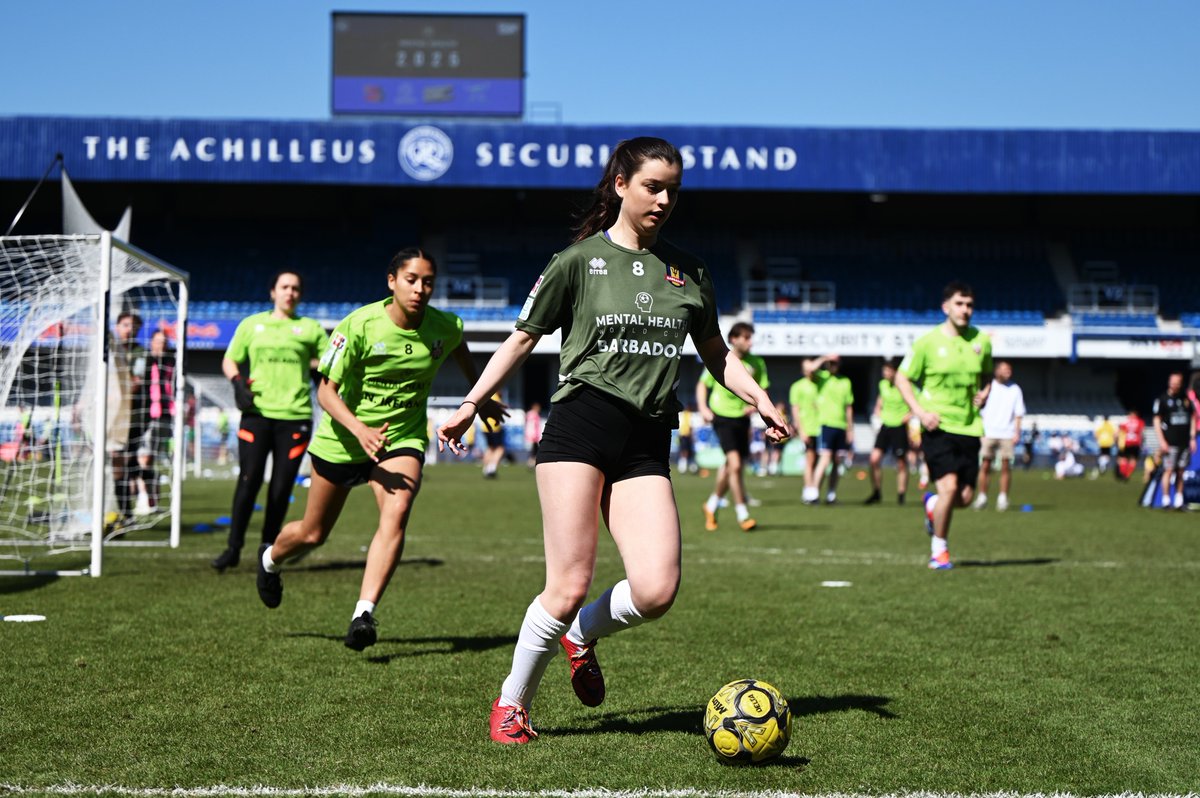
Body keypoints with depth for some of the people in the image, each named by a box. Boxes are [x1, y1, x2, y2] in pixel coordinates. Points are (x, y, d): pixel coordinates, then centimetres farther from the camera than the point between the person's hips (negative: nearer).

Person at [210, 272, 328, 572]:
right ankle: (233, 547, -2)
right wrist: (238, 384, -1)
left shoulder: (310, 328, 12)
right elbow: (229, 360, 18)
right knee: (249, 478, -10)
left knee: (281, 486, 0)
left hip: (295, 415, 0)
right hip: (257, 412, 0)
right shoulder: (252, 324, 14)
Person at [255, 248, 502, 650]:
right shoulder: (359, 325, -20)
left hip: (403, 438, 1)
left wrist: (481, 399, 26)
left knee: (397, 511, -30)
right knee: (312, 534, 14)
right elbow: (326, 390, -19)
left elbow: (460, 347, 17)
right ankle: (270, 559, 50)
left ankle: (364, 613, -32)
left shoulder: (445, 328, -10)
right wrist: (359, 429, -36)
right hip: (343, 440, -1)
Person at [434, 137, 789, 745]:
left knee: (656, 589, -14)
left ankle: (581, 634, 19)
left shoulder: (687, 272, 16)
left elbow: (715, 353, 25)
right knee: (569, 586, -11)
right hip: (579, 426, -4)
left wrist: (759, 398, 8)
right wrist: (470, 406, 7)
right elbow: (523, 338, 11)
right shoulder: (580, 260, 4)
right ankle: (512, 703, 12)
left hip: (647, 443, 4)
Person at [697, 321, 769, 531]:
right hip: (722, 417, -4)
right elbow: (702, 384, 6)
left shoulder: (756, 363, 2)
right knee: (735, 464, -17)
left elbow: (762, 391, 10)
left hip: (742, 418, 4)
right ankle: (742, 515, -9)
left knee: (731, 466, 11)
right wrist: (703, 408, -7)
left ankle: (712, 505, 34)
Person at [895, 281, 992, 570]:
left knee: (965, 497, 1)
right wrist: (920, 410, -10)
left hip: (969, 427, 4)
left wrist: (984, 393, 3)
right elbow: (902, 378, 3)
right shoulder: (928, 342, -5)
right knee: (949, 486, -18)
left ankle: (933, 504, 38)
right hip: (938, 426, -4)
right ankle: (938, 551, 2)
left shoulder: (982, 341, 7)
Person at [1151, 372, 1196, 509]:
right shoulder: (1162, 399, -1)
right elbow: (1157, 421, -2)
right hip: (1170, 443, -4)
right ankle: (1166, 499, -2)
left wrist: (1192, 438, 9)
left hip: (1184, 442, 4)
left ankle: (1179, 500, 9)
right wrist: (1161, 441, -10)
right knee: (1169, 470, -7)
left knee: (1181, 472, 6)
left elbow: (1192, 418, 16)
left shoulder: (1186, 399, 12)